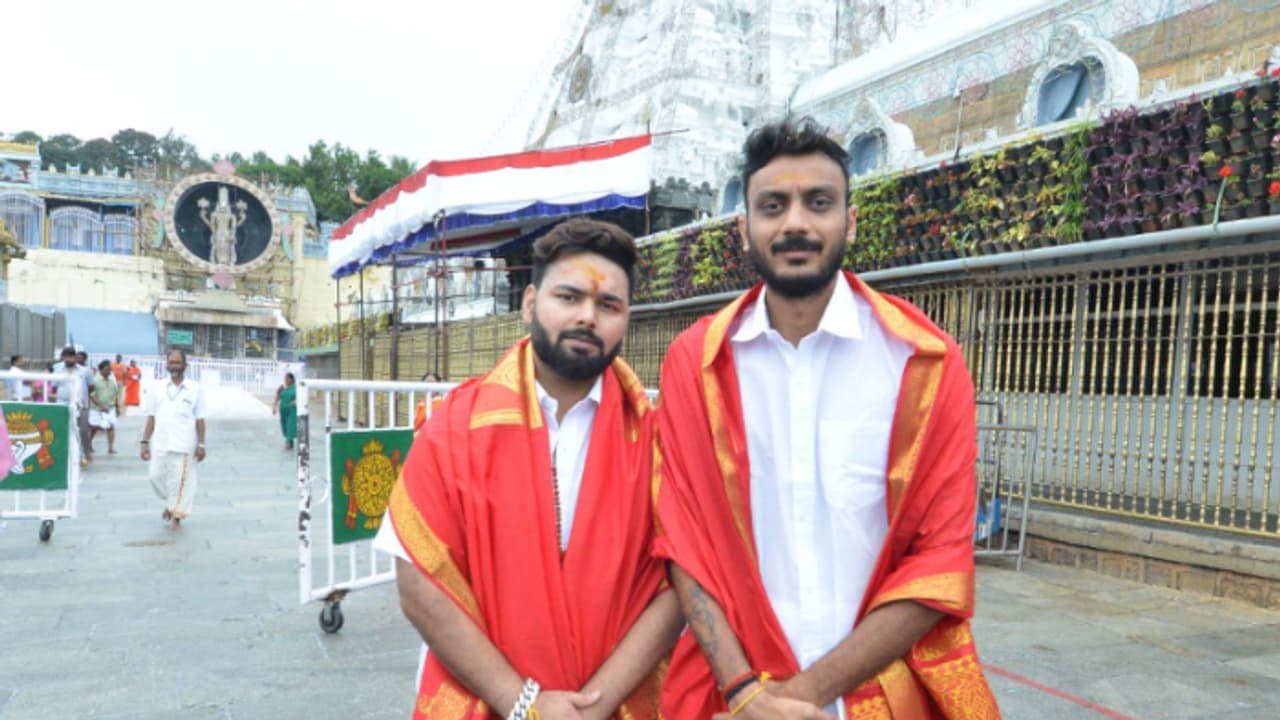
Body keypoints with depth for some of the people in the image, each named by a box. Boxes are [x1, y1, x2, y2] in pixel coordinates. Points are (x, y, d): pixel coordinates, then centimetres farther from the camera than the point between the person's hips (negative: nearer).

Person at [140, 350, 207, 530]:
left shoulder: (195, 390, 2)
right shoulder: (157, 390, 8)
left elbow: (200, 420, 1)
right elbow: (151, 418, 9)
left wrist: (201, 444, -4)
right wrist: (145, 442, 3)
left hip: (184, 446, -3)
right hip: (159, 444, 3)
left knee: (181, 480, 0)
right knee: (156, 477, 6)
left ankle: (177, 516, 14)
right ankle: (170, 503, 33)